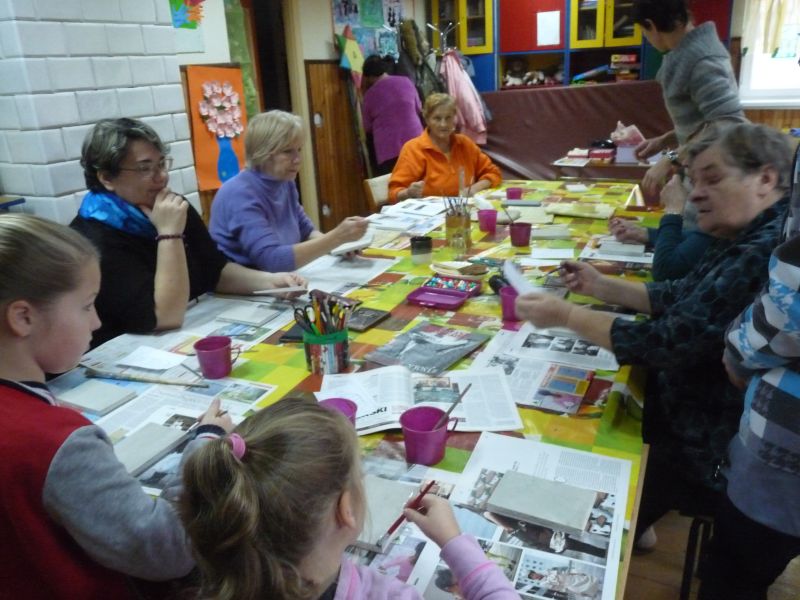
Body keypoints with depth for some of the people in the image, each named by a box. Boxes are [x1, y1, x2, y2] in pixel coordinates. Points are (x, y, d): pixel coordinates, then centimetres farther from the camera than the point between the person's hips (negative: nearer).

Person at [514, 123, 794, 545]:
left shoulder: (767, 254, -30)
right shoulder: (749, 241, 3)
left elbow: (669, 342, -30)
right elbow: (683, 297, 13)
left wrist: (566, 315, -22)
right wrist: (600, 286, 3)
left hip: (723, 450, -9)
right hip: (700, 412, 9)